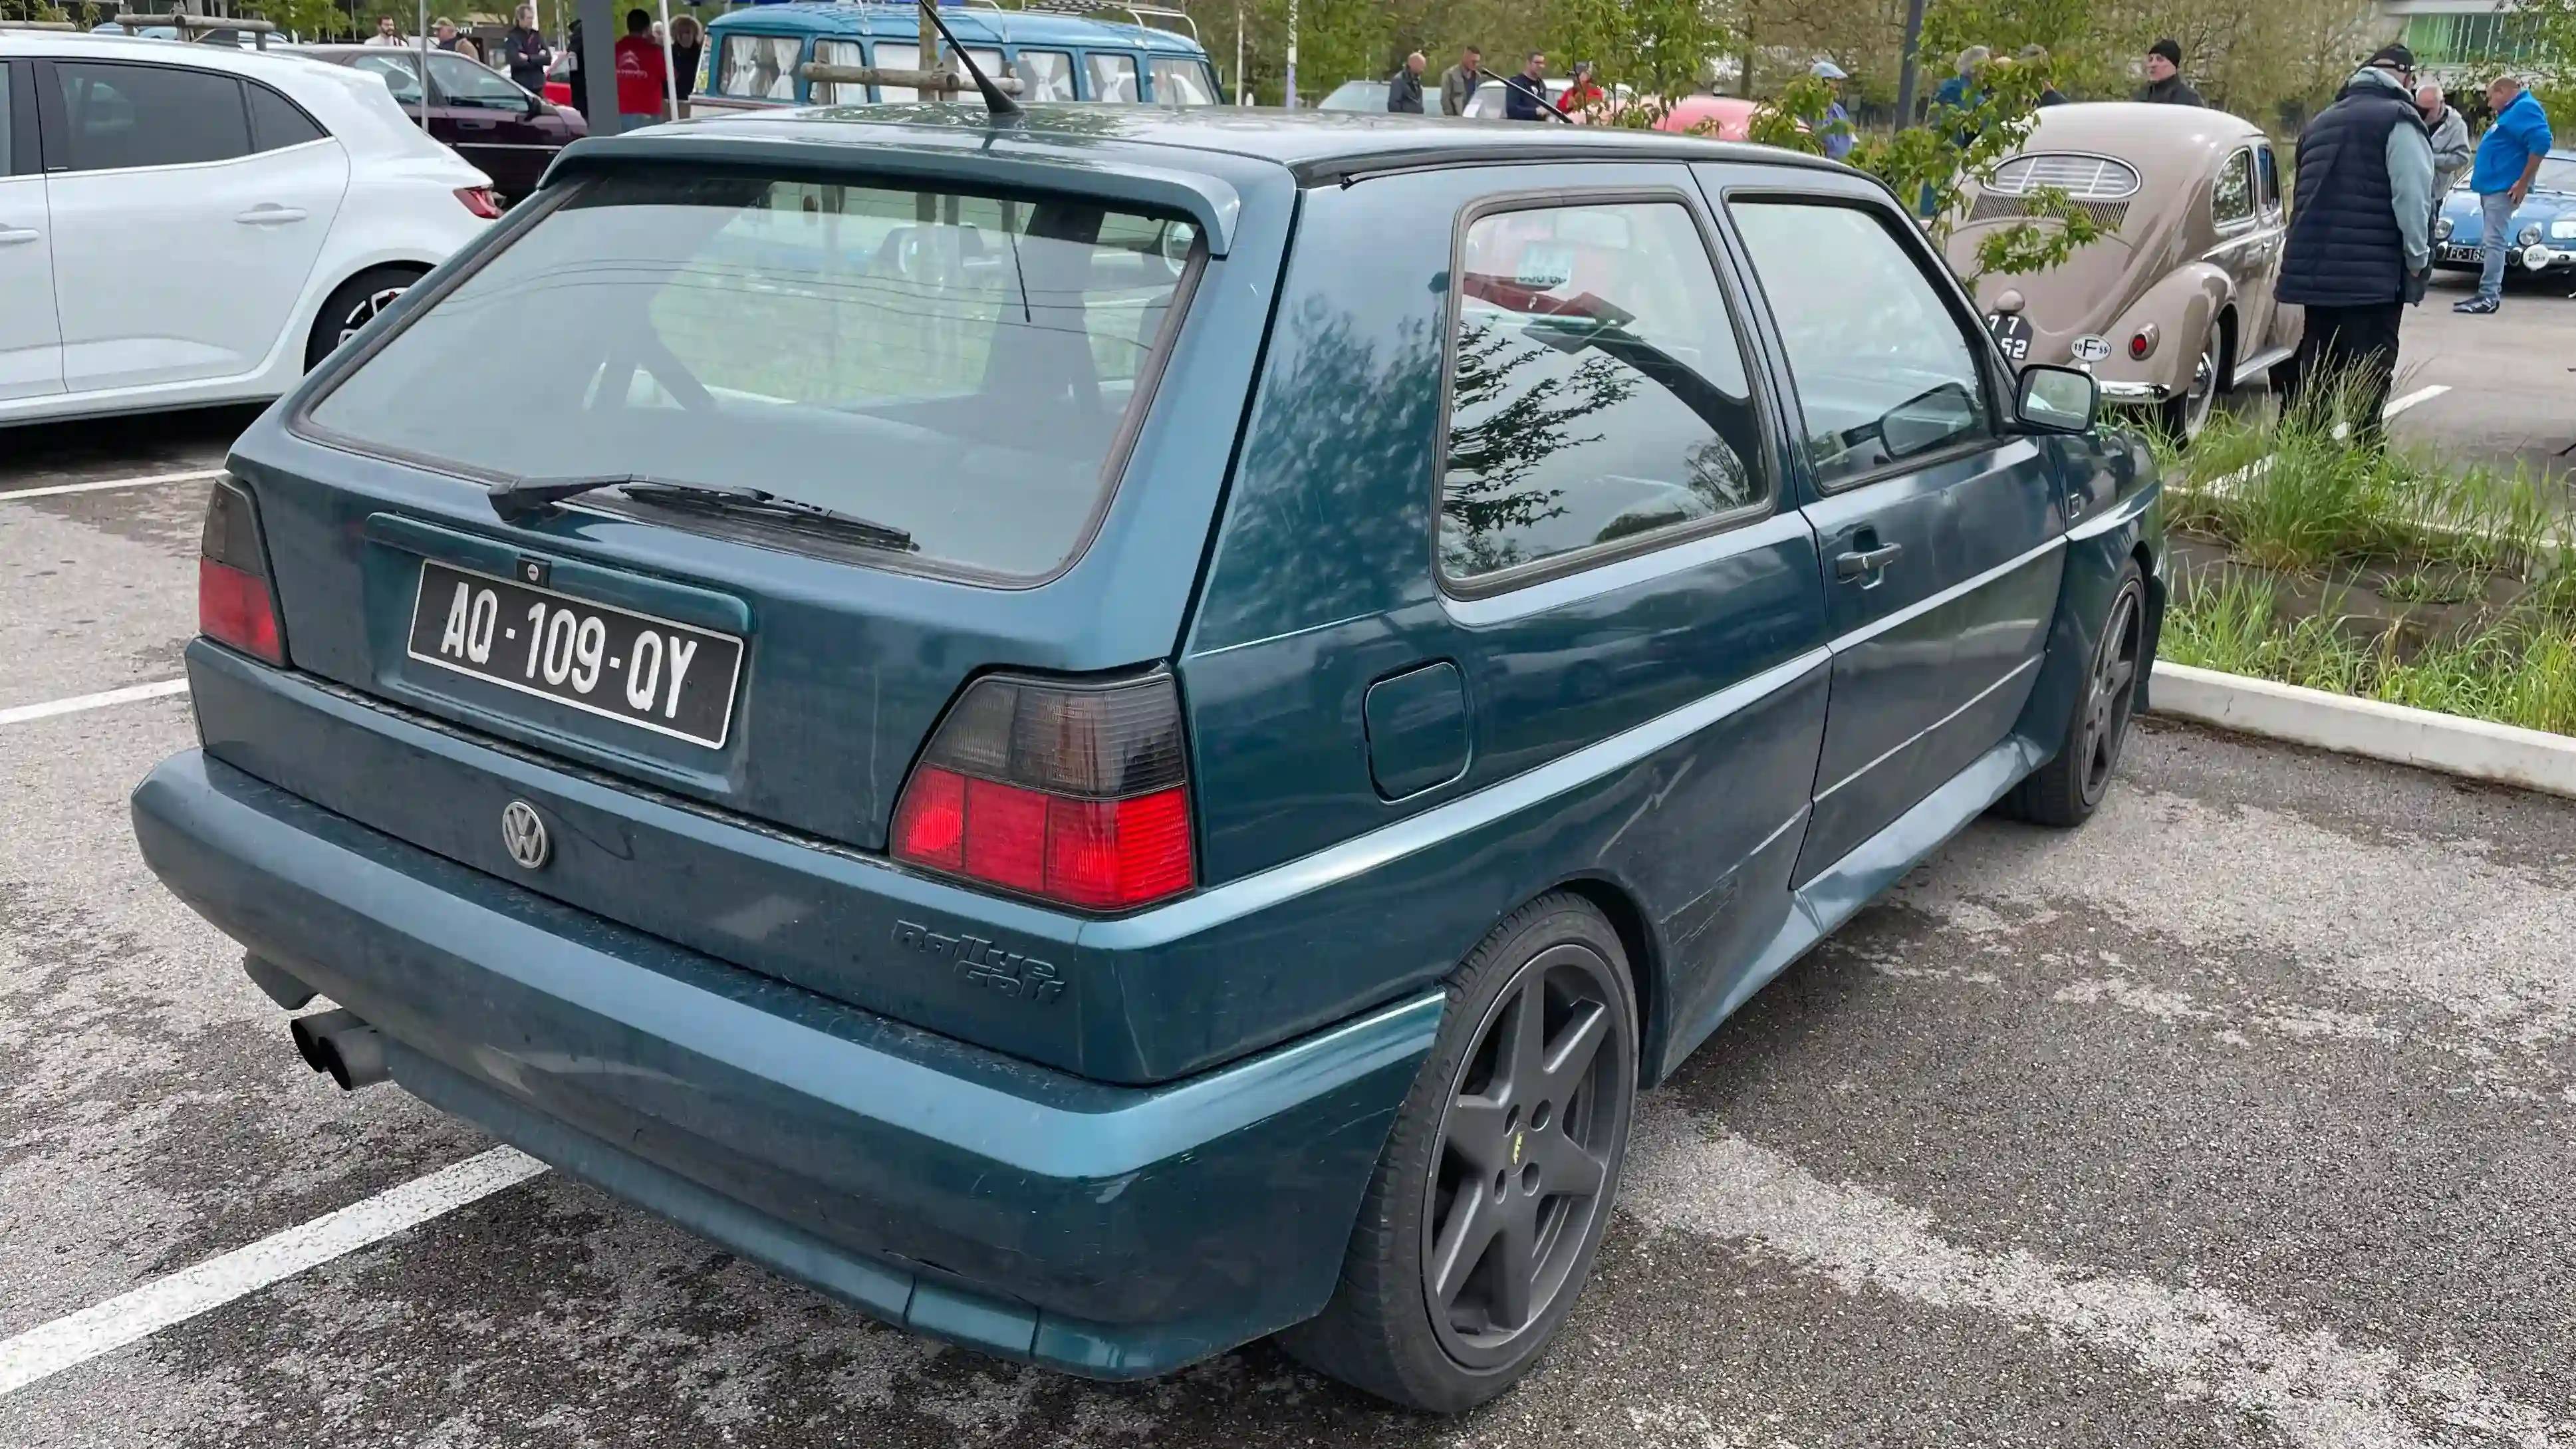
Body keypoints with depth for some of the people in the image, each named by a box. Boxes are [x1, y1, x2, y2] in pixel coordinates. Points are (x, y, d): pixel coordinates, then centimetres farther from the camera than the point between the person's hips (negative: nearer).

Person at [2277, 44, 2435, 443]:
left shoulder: (2323, 120, 19)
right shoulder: (2399, 119, -6)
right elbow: (2412, 197, -15)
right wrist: (2418, 258, -5)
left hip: (2314, 268, 7)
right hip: (2375, 274, -7)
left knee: (2313, 367, 12)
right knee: (2370, 378, -5)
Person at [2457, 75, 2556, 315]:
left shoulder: (2525, 108, -11)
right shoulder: (2512, 112, 20)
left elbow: (2541, 142, -23)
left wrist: (2523, 182, -22)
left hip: (2503, 188, -11)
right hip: (2492, 186, 11)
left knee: (2494, 241, -14)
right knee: (2491, 241, 12)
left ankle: (2489, 297, -17)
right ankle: (2492, 291, 17)